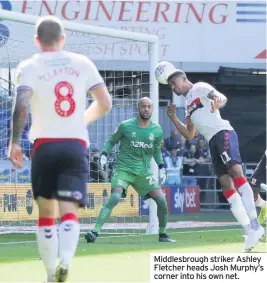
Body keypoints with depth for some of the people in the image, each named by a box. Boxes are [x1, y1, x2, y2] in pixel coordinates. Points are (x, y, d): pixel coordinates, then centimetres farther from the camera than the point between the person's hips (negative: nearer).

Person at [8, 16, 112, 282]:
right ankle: (64, 261, -34)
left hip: (44, 145, -1)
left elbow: (21, 105, -15)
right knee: (69, 211, -8)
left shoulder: (29, 66, 0)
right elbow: (105, 103, 6)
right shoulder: (82, 63, 8)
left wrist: (14, 142, -5)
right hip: (76, 144, 1)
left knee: (46, 212, 14)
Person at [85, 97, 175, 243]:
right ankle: (95, 231, -28)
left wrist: (161, 167, 10)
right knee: (115, 198, -26)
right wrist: (104, 155, -8)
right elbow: (111, 141, 7)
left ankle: (162, 234, 12)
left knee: (162, 200, -7)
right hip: (123, 169, -4)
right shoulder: (125, 126, -6)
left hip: (143, 171, 4)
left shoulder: (157, 130, 5)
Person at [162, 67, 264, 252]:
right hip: (213, 142, 9)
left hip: (223, 133, -9)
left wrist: (218, 102, -38)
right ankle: (250, 230, -5)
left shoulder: (200, 88, 5)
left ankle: (254, 224, -34)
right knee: (226, 186, -1)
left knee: (235, 171, -25)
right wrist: (173, 117, 22)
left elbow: (222, 97, -13)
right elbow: (190, 135, 32)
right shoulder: (188, 104, 29)